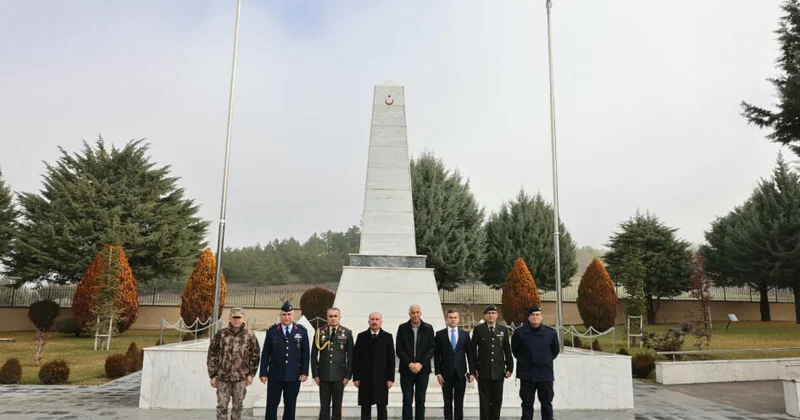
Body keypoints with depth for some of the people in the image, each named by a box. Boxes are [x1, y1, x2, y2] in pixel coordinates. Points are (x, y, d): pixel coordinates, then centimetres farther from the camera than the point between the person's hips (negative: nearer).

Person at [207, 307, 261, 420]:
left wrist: (251, 373, 1)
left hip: (241, 377, 0)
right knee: (222, 405, 4)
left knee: (238, 405, 11)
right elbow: (212, 355, 1)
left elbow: (255, 355, 4)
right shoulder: (220, 334, -5)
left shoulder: (249, 335, -3)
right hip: (223, 376, 0)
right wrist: (213, 375, 0)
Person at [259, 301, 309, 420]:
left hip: (294, 376, 0)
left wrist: (304, 372, -3)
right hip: (275, 375, 0)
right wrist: (263, 373, -2)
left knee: (290, 406, 9)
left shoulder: (302, 331, 2)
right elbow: (265, 354, 2)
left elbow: (305, 353, 3)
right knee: (271, 406, 4)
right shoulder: (272, 331, 1)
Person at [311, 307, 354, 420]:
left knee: (337, 406, 7)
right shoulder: (320, 332, 3)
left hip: (339, 376, 0)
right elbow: (314, 355, 5)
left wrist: (348, 375, -3)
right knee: (324, 406, 5)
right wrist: (315, 374, 0)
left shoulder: (347, 333, 1)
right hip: (324, 376, 1)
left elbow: (351, 356, 2)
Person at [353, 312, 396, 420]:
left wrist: (391, 378, -3)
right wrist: (356, 377, -2)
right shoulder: (362, 337, 4)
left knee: (382, 407, 4)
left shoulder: (387, 337, 4)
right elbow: (355, 358, 3)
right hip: (365, 378, 0)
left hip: (381, 378, 0)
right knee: (365, 407, 4)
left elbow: (391, 359, 2)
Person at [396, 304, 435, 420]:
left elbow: (431, 349, 0)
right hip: (406, 369, 0)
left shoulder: (428, 328, 3)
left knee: (420, 401, 6)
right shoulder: (402, 328, 2)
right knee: (407, 400, 2)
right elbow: (399, 349, 0)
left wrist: (421, 364, -10)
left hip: (423, 369, 1)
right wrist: (410, 364, -11)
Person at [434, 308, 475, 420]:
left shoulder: (465, 334, 6)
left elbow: (470, 354, 6)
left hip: (461, 373, 1)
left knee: (459, 403, 6)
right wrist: (438, 373, -6)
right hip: (446, 374, -1)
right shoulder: (440, 334, 1)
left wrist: (472, 372, 0)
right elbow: (436, 355, 0)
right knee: (447, 403, 5)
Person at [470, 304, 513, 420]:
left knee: (497, 401, 9)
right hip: (483, 371, -2)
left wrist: (509, 368, 4)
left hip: (498, 371, 2)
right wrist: (474, 368, -2)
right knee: (484, 401, 4)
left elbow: (507, 350, 7)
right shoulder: (478, 330, -1)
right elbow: (473, 350, 1)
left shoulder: (503, 330, 5)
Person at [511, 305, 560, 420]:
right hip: (527, 374, -1)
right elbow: (515, 350, 10)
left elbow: (555, 350, 14)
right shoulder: (519, 332, -6)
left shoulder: (551, 332, -2)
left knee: (547, 403, 10)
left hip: (546, 373, 1)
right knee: (527, 404, 6)